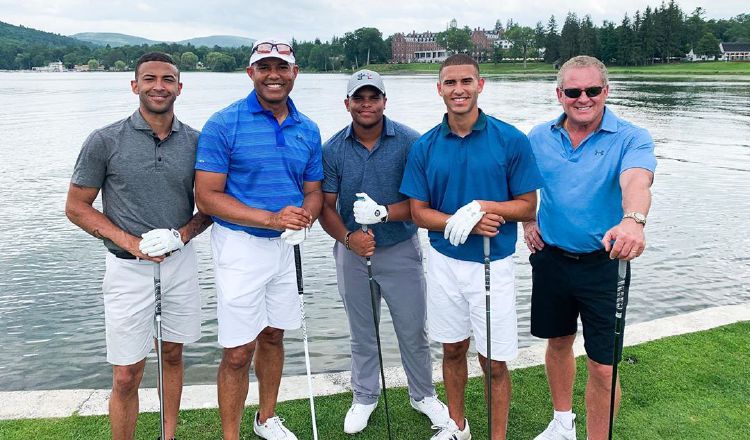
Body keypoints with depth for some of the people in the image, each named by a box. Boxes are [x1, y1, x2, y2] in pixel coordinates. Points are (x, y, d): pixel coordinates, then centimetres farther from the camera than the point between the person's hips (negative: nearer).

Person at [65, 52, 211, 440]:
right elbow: (76, 207, -3)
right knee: (126, 377, 3)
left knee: (173, 354, 17)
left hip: (181, 262, 3)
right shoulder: (105, 141, -7)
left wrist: (184, 233, -11)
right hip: (129, 268, -3)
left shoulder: (195, 142, 0)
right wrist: (130, 242, -15)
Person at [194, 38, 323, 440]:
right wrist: (271, 219, -23)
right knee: (238, 351, -1)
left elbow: (313, 192, 11)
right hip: (240, 245, -5)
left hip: (286, 246, 5)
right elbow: (207, 196, -14)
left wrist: (304, 217, -14)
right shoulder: (224, 124, -11)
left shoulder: (308, 130, 5)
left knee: (273, 335, 19)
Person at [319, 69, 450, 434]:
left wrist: (383, 213, -27)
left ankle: (423, 395, 33)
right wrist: (348, 238, -19)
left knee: (413, 330, 10)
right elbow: (326, 206, -2)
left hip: (401, 250, -2)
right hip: (352, 252, 2)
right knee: (362, 332, 17)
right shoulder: (333, 150, -4)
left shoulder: (409, 142, -11)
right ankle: (364, 397, 37)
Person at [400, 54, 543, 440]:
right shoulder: (425, 147, -1)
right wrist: (462, 222, -17)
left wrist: (481, 207, -21)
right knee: (453, 349, 18)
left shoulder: (511, 141, -8)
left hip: (493, 264, -3)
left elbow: (527, 206, -4)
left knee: (494, 361, 5)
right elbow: (419, 212, 0)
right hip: (444, 261, 3)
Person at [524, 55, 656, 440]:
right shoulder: (539, 137, 1)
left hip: (603, 265, -4)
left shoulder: (631, 139, -11)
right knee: (558, 342, 20)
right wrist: (527, 223, 2)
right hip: (550, 259, 4)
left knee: (603, 367, -1)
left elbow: (636, 182, -33)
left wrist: (633, 219, -53)